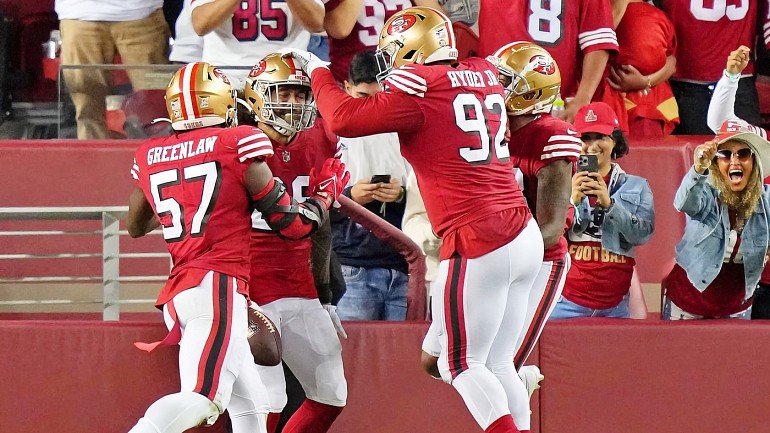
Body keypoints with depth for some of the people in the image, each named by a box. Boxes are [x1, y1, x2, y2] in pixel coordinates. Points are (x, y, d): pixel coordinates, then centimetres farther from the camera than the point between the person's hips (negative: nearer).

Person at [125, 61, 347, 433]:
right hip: (219, 286, -7)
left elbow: (135, 227, 30)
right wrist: (326, 191, 21)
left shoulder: (150, 156, 14)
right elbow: (291, 222, 3)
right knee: (202, 399, -21)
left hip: (176, 296, 7)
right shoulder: (238, 145, -1)